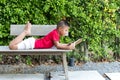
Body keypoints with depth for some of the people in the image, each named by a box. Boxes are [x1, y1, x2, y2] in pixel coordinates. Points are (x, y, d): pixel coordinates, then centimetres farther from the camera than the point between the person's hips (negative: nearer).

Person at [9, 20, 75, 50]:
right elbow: (57, 46, -25)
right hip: (32, 43, -9)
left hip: (34, 42, 9)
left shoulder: (57, 33, 9)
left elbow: (58, 44, 12)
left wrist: (68, 45, 3)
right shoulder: (55, 33, -21)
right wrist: (68, 47, -27)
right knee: (12, 46, -22)